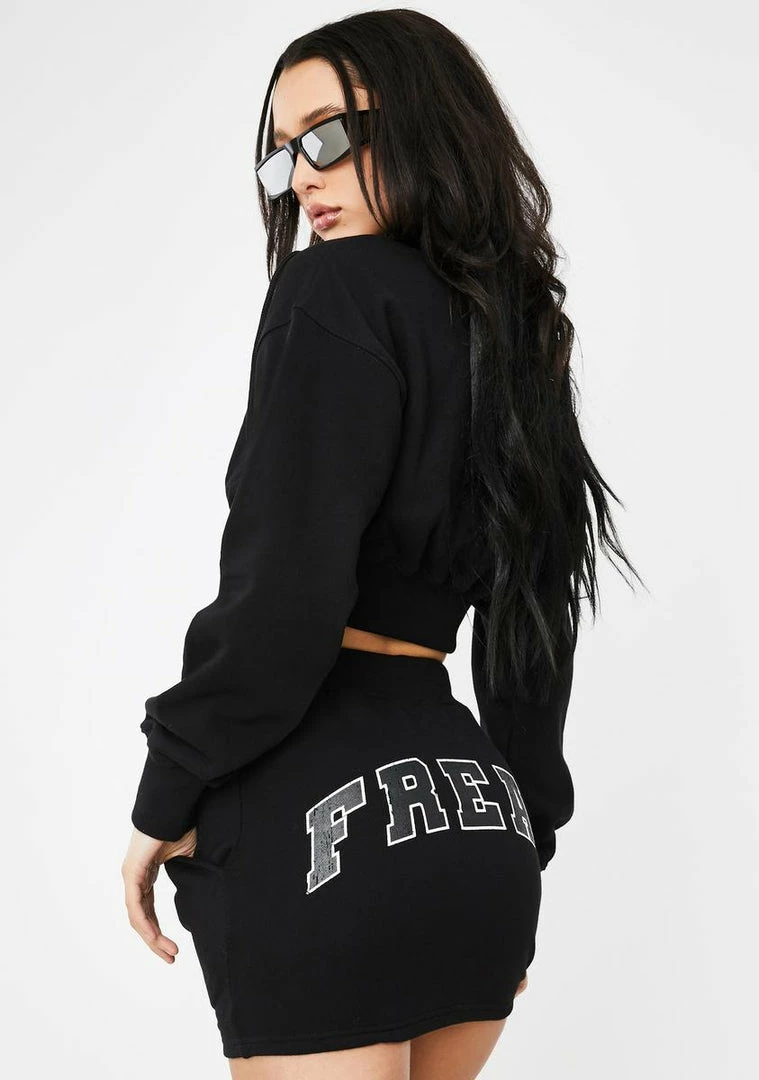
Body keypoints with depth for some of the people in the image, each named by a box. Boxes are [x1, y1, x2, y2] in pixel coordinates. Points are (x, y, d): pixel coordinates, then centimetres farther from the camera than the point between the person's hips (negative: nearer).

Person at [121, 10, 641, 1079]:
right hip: (477, 809, 8)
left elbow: (284, 591, -19)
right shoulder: (511, 328, 14)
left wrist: (168, 796, -9)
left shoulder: (341, 290, -8)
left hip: (324, 819, -8)